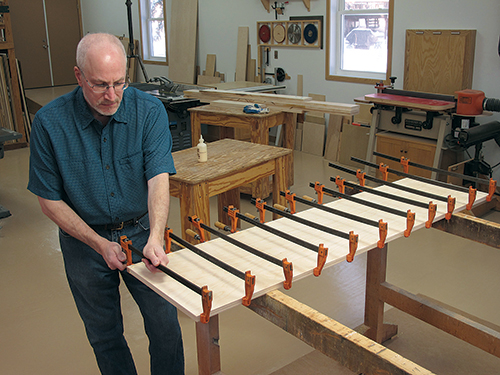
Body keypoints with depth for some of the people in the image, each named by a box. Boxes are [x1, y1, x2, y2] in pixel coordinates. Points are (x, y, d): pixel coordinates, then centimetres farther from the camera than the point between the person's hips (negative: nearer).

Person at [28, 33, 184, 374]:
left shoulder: (149, 110, -15)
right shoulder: (50, 122, -16)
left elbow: (158, 179, -23)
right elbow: (50, 200, -9)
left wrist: (155, 238, -39)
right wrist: (100, 244, -16)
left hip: (142, 230, 0)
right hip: (85, 238, 0)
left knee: (166, 327, 8)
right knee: (104, 333, 16)